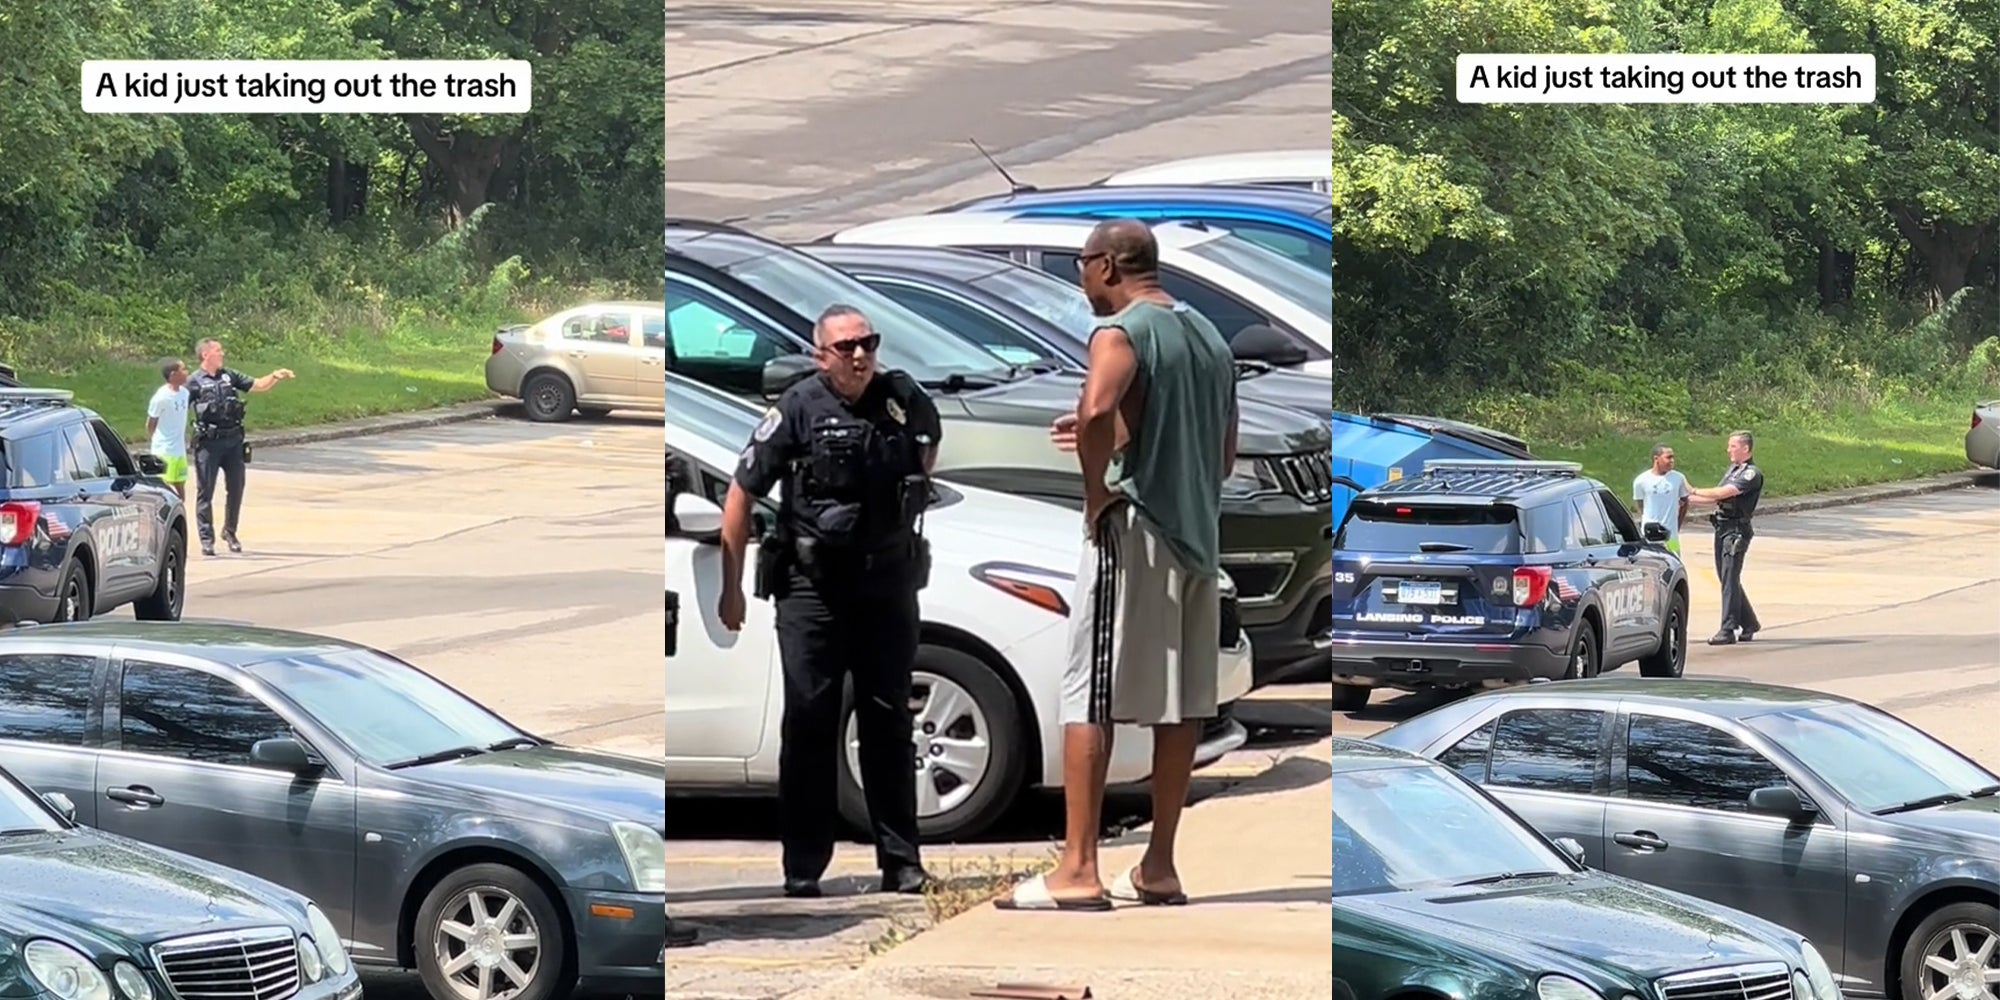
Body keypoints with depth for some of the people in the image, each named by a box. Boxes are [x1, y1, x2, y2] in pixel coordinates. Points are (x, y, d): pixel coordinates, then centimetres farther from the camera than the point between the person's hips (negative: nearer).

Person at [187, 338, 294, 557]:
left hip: (233, 440, 5)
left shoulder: (229, 376, 12)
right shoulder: (194, 382, -4)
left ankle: (229, 531, 26)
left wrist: (276, 377, -1)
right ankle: (206, 539, 5)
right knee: (205, 491, 0)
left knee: (236, 488, 9)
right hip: (209, 442, -5)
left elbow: (259, 386, 15)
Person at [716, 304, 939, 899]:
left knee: (888, 725, 8)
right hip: (813, 586, -3)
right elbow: (740, 496, -5)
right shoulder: (800, 408, -10)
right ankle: (803, 874, 3)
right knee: (808, 726, -1)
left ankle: (902, 866, 14)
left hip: (888, 585, 3)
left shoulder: (904, 400, 1)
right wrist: (731, 589, -6)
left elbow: (930, 442, 27)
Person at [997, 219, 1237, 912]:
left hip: (1135, 528, -8)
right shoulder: (1210, 339, 17)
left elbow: (1096, 411, -30)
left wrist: (1096, 487, -15)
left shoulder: (1121, 333, -9)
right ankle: (1159, 868, 12)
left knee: (1089, 698, -6)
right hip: (1199, 536, 8)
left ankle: (1079, 871, -11)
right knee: (1181, 704, 9)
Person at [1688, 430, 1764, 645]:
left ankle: (1728, 630, -7)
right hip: (1722, 528, 9)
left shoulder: (1752, 474, -12)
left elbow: (1724, 492, -20)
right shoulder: (1733, 470, 17)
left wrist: (1695, 492, -11)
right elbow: (1718, 498, 21)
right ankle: (1749, 624, 23)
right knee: (1727, 578, 12)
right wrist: (1688, 498, 17)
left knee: (1730, 579, -9)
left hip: (1736, 530, -9)